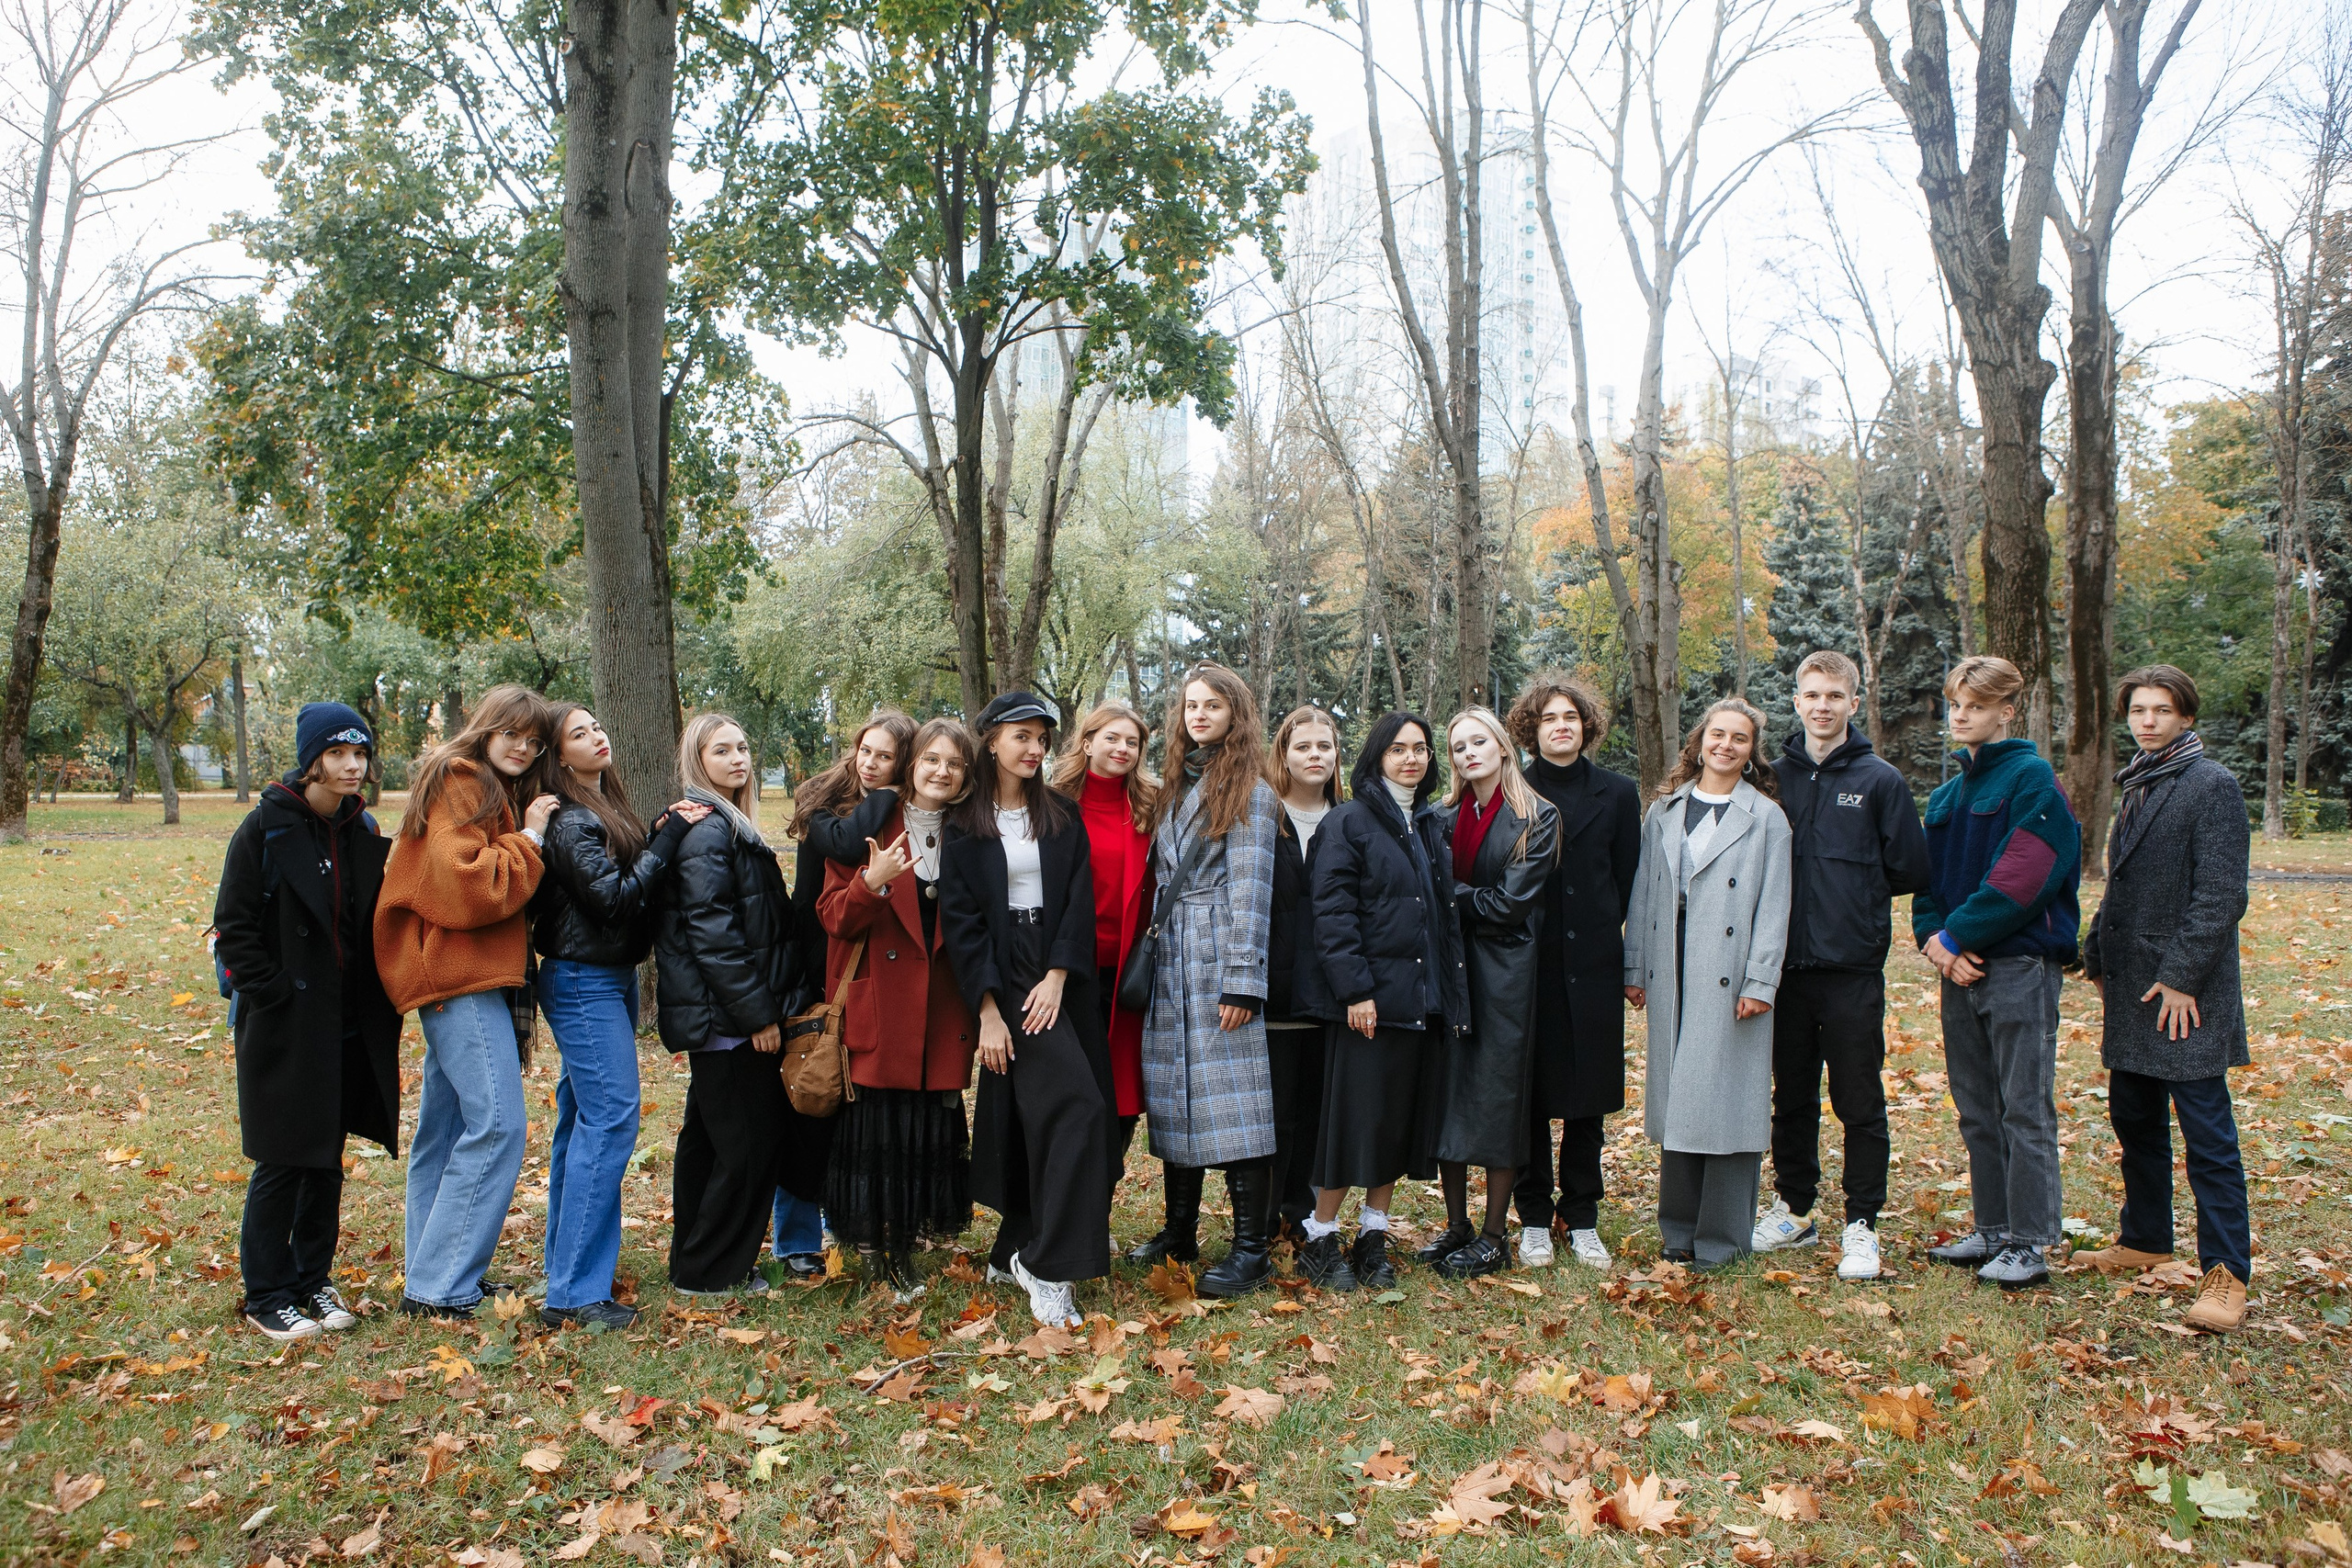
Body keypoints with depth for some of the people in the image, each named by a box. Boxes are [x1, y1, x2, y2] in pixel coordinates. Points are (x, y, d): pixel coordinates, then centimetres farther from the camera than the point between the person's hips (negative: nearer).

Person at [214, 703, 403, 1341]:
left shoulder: (363, 831, 7)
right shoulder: (266, 828, -9)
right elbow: (234, 928, -10)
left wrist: (377, 1000, 6)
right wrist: (274, 995, -15)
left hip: (349, 1026, 5)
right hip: (284, 1026, -5)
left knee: (328, 1159, 13)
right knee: (281, 1162, 2)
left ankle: (312, 1280, 26)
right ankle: (267, 1296, 15)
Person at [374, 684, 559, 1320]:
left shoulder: (497, 791, 21)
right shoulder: (459, 781, -9)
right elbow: (463, 886, -19)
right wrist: (528, 839, -11)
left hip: (475, 975, 10)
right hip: (458, 972, -10)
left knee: (447, 1125, 13)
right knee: (497, 1123, -14)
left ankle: (434, 1278, 20)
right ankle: (438, 1288, -9)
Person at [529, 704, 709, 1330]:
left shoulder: (606, 808, 13)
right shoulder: (570, 822, -15)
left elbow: (635, 878, 11)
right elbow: (614, 897, -21)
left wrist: (664, 834, -3)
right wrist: (669, 835, -16)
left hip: (609, 979, 10)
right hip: (585, 981, -10)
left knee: (582, 1122, 14)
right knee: (610, 1119, -12)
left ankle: (566, 1267, 25)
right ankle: (575, 1292, -9)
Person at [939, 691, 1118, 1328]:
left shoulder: (1064, 820, 11)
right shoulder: (965, 827, 1)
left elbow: (1079, 901, 3)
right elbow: (961, 920, -4)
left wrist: (1057, 977, -11)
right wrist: (987, 1010, -11)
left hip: (1061, 984, 4)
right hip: (1005, 982, -4)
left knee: (1037, 1121, 4)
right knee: (1073, 1108, -17)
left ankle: (1016, 1251, 19)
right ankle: (1048, 1264, -11)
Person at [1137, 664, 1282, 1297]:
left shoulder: (1249, 791, -3)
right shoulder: (1175, 787, 17)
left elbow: (1250, 888, -10)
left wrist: (1242, 981, -16)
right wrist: (1155, 954, 10)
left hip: (1220, 961, -7)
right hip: (1171, 963, 7)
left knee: (1232, 1097, -7)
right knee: (1174, 1100, 9)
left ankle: (1252, 1248, 0)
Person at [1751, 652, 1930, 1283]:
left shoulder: (1880, 781, 0)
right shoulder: (1776, 776, 7)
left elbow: (1909, 871, 1)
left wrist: (1853, 893, 5)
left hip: (1854, 970, -3)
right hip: (1788, 965, 3)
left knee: (1860, 1104, 3)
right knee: (1792, 1098, 14)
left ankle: (1862, 1225, 13)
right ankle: (1794, 1208, 28)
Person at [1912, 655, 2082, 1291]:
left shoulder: (2031, 779, -8)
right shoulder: (1946, 795, 16)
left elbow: (2019, 880, -17)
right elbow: (1927, 879, 13)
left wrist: (1955, 937, -14)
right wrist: (1933, 936, -5)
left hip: (2019, 966, -7)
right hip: (1961, 969, 8)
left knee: (2025, 1109, -2)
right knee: (1977, 1111, 13)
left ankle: (2030, 1244, 5)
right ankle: (1992, 1230, 23)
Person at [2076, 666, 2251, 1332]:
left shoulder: (2212, 786, -10)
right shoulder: (2136, 786, 16)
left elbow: (2221, 895, -15)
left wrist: (2181, 975, -18)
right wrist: (2096, 953, 14)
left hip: (2186, 993, -8)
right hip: (2131, 988, 8)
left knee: (2207, 1134, -5)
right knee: (2134, 1119, 16)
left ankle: (2226, 1273, 0)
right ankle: (2144, 1239, 30)